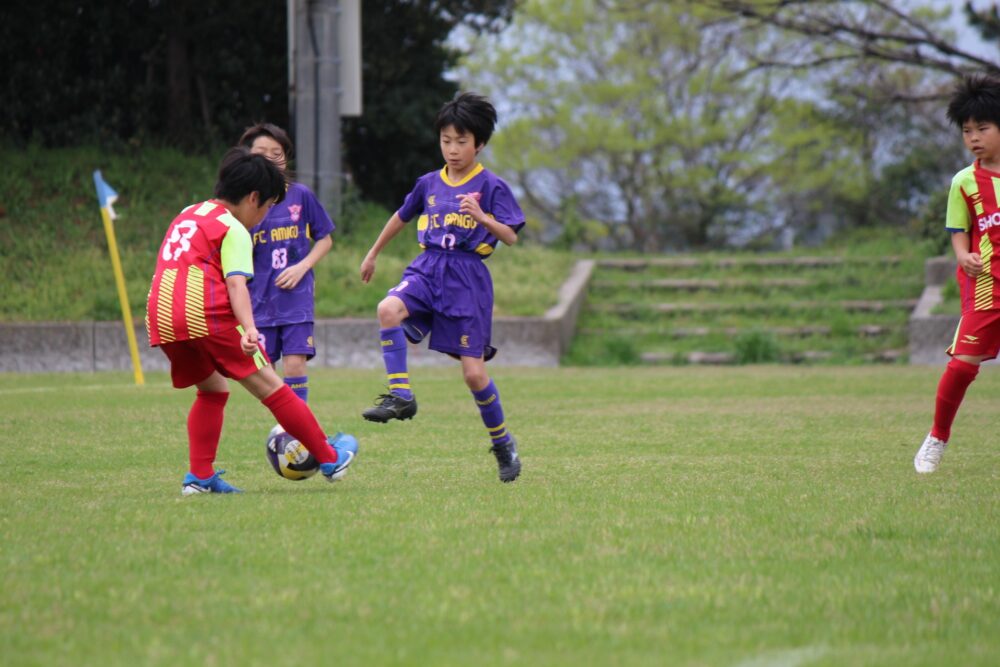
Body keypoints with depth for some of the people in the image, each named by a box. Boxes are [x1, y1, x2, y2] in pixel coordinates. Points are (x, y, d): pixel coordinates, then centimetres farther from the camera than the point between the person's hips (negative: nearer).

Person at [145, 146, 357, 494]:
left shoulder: (186, 215, 24)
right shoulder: (234, 230, -1)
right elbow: (236, 283, -14)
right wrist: (249, 328, -25)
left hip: (160, 318, 7)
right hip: (207, 313, -7)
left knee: (212, 390, 23)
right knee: (269, 385, 1)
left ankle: (199, 476, 12)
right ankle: (330, 458, 8)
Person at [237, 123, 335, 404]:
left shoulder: (301, 196, 0)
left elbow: (325, 239, 6)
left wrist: (302, 267, -7)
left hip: (297, 296, -1)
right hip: (259, 299, 1)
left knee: (295, 363, -10)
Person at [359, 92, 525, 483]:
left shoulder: (491, 186, -2)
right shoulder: (429, 184, 12)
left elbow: (511, 237, -7)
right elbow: (402, 217, 29)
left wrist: (482, 217, -25)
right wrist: (373, 254, 36)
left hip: (468, 277, -4)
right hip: (428, 268, 4)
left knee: (473, 372, -5)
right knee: (389, 309, -31)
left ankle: (502, 443, 17)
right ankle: (400, 395, -24)